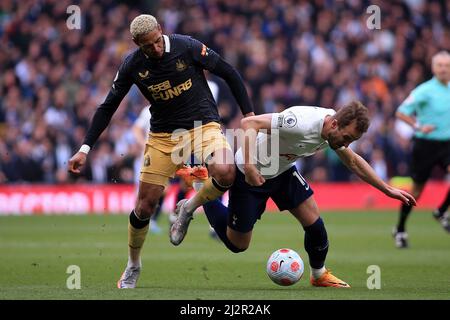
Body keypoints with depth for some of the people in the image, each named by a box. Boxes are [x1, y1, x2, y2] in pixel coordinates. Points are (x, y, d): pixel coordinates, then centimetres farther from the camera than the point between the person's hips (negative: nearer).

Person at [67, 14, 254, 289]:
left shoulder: (187, 47, -15)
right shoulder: (132, 65, -8)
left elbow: (229, 73, -4)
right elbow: (108, 107, 3)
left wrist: (250, 115, -6)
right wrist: (85, 149, -1)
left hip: (203, 123, -2)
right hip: (163, 134, 2)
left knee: (225, 173, -33)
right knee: (145, 206, -1)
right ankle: (133, 266, 25)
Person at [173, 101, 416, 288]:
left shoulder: (337, 129, -10)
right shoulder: (302, 123, -38)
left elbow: (353, 161, 10)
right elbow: (249, 123, -38)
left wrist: (388, 190, 10)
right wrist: (249, 166, -44)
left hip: (283, 171, 7)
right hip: (249, 173, -7)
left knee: (313, 222, -6)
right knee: (238, 245, 4)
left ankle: (319, 275, 19)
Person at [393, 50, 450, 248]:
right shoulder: (424, 91, -11)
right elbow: (401, 113, -10)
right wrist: (418, 126, -23)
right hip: (425, 143, -4)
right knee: (417, 188, 4)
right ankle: (400, 230, 22)